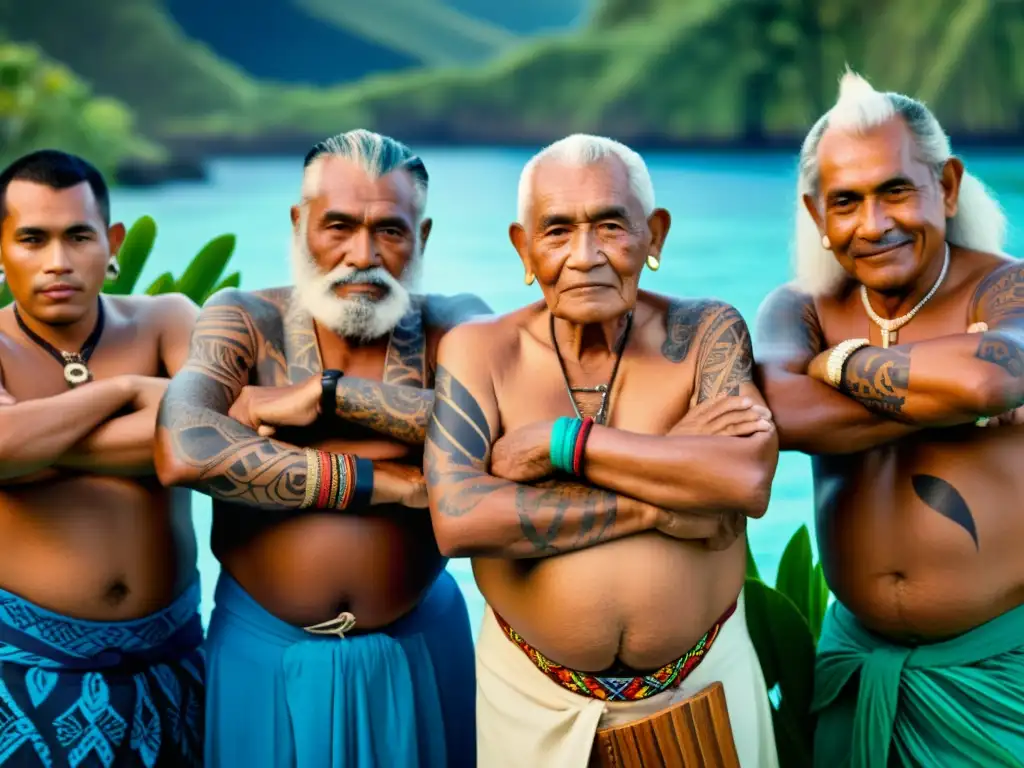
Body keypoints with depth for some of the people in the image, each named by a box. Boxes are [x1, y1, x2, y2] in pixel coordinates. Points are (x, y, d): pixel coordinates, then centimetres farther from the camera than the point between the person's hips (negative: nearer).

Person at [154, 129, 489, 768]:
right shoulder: (244, 320, -5)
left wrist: (325, 394, -22)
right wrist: (379, 482, -22)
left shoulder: (452, 325, -3)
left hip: (414, 648, 1)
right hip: (264, 646, 0)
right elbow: (183, 454, -24)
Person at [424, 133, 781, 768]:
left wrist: (561, 443, -21)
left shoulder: (707, 332, -6)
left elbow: (750, 479, -22)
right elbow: (457, 519, -20)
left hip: (701, 689, 0)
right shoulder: (480, 351, -7)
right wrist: (656, 506, -21)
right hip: (533, 695, 0)